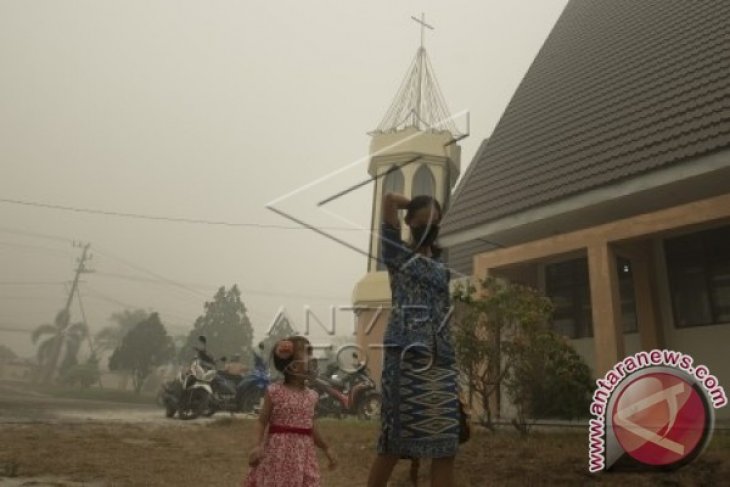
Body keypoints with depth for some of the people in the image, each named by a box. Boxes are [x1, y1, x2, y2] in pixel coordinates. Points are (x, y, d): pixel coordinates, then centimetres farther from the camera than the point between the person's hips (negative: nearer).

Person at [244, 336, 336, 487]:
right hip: (277, 453, -4)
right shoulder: (274, 392, -9)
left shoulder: (311, 396, 5)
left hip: (302, 455, 4)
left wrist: (326, 449, 21)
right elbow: (262, 422, -7)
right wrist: (258, 445, -22)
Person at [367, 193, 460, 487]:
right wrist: (417, 205, 20)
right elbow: (389, 198, 5)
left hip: (442, 362, 6)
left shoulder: (440, 264, 21)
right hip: (405, 357, -5)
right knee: (393, 444, -3)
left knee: (445, 448, 4)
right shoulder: (398, 254, 8)